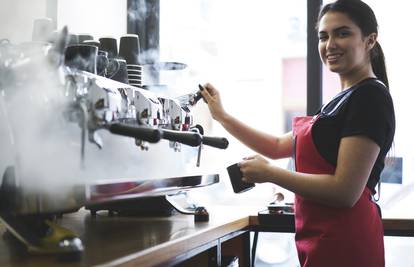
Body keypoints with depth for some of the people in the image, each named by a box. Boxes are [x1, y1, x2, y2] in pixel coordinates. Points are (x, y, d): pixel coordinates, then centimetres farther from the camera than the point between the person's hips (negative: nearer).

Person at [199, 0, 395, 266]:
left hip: (343, 245, -9)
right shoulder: (344, 100, 14)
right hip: (321, 240, 9)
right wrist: (221, 116, 18)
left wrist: (269, 173, -13)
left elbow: (345, 191, -21)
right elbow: (279, 146, 21)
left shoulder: (370, 96, -14)